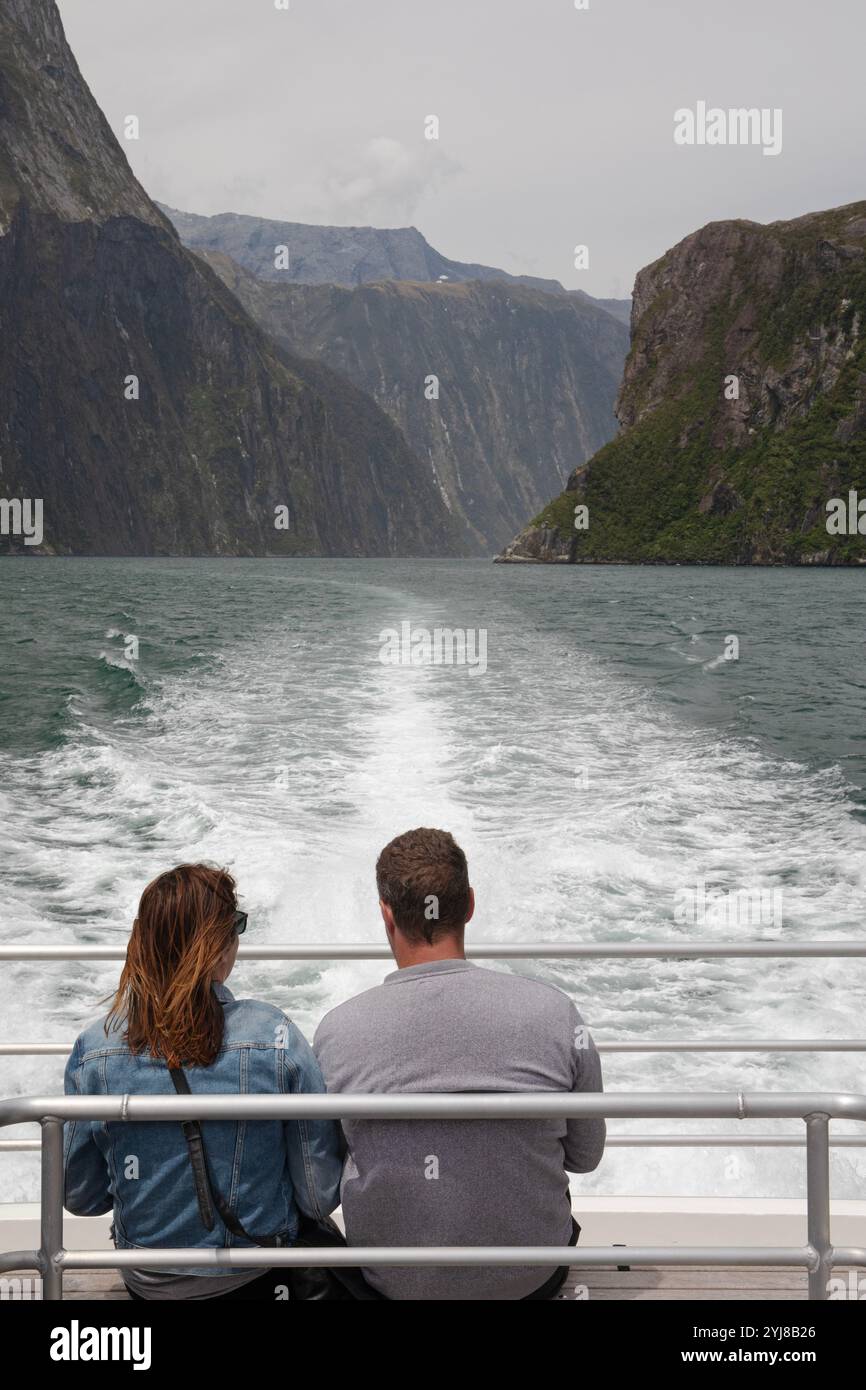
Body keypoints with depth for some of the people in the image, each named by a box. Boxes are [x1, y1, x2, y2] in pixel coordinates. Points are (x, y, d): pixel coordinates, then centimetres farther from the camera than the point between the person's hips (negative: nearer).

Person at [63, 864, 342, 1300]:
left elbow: (81, 1198, -3)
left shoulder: (94, 1050, -15)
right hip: (255, 1279, -2)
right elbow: (320, 1197, -14)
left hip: (146, 1281, 3)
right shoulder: (275, 1039, -21)